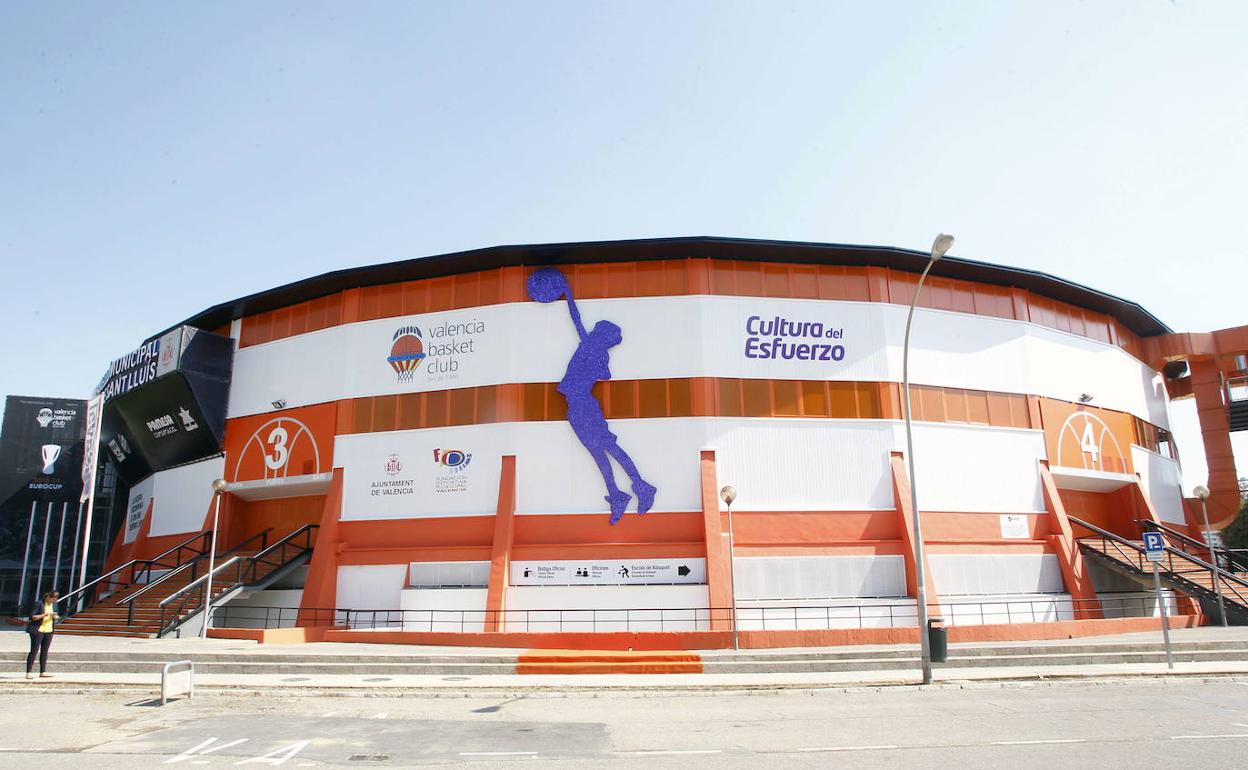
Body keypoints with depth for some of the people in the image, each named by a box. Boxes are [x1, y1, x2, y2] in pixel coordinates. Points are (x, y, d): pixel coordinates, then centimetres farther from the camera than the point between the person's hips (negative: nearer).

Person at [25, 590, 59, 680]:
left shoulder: (54, 605, 9)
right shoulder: (39, 604, -10)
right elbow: (32, 617, -13)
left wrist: (55, 617, -6)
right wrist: (44, 614, -23)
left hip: (49, 631, 6)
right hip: (38, 630, -6)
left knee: (44, 651, 8)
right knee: (34, 651, -7)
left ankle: (43, 672, 12)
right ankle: (29, 672, -4)